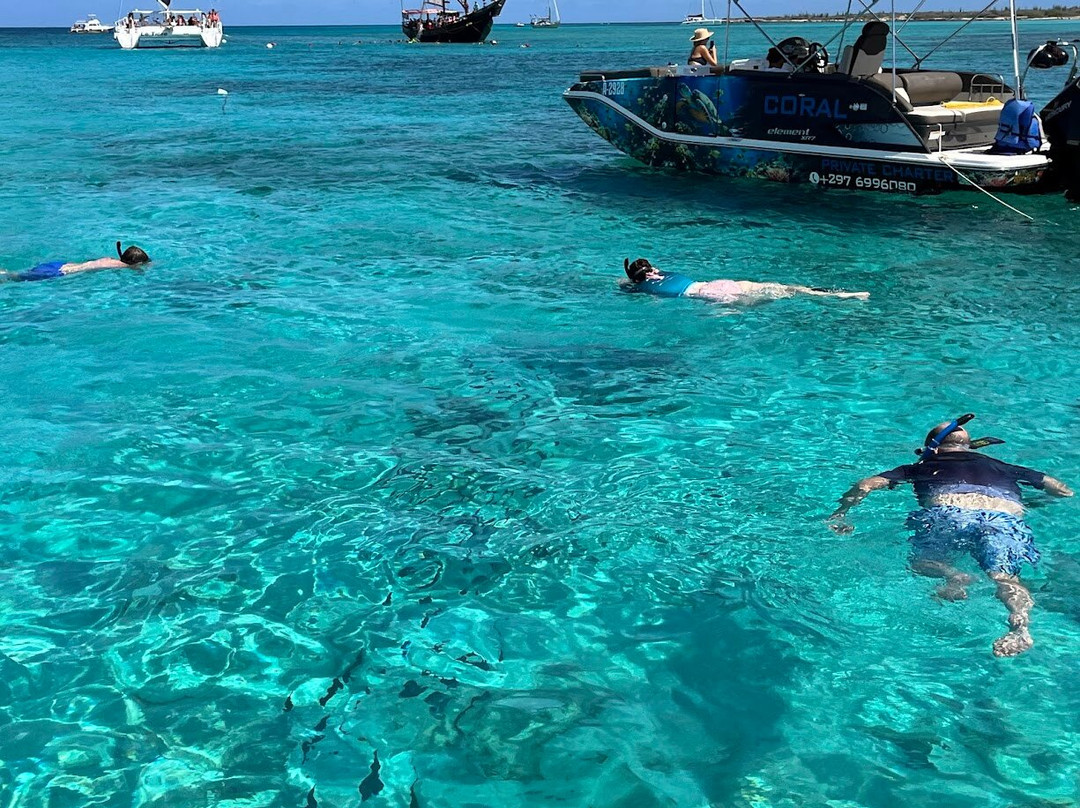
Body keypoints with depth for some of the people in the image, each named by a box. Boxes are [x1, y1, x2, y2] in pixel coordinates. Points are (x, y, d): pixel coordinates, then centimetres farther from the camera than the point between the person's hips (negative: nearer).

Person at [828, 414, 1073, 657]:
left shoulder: (922, 467, 32)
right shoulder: (1000, 467, 38)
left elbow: (865, 485, 21)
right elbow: (1063, 490, 41)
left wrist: (839, 514, 31)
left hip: (950, 514, -1)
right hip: (1006, 517, 2)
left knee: (921, 562, 13)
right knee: (1005, 578, -14)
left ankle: (954, 577, -19)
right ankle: (1020, 623, -46)